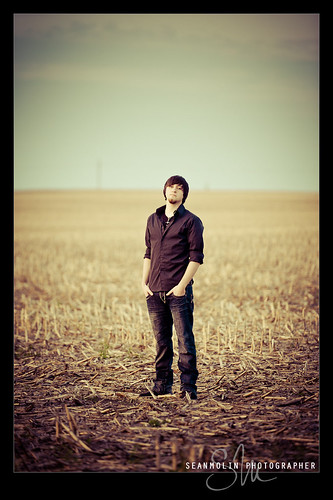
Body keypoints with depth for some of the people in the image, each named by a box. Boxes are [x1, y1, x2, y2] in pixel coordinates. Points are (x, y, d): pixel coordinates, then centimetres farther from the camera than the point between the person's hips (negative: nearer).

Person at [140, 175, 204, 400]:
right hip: (155, 291, 5)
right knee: (162, 341, 11)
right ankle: (163, 384, 18)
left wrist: (182, 285, -13)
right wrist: (144, 282, 10)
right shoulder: (153, 220, 16)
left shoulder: (191, 221, 0)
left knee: (185, 340, -4)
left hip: (179, 291, -5)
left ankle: (188, 386, 0)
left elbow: (196, 256, -5)